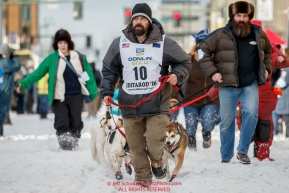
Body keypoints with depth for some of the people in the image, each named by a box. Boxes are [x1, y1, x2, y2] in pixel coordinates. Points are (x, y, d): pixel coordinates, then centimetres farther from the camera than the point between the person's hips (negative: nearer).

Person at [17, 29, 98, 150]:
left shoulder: (80, 58, 5)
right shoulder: (52, 59, 0)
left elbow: (88, 76, 9)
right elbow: (38, 73, 0)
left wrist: (93, 93, 5)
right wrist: (24, 84, -9)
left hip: (76, 96, 2)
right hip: (59, 97, -2)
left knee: (76, 122, 3)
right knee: (62, 123, -9)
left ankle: (74, 142, 16)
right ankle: (65, 143, -1)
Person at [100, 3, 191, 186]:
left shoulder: (164, 43, 0)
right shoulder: (120, 43, 6)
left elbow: (185, 62, 10)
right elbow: (109, 70, 14)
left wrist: (177, 75, -10)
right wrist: (107, 92, 3)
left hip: (157, 103, -2)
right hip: (130, 105, 2)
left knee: (154, 142, -10)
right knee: (136, 146, 6)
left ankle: (157, 161, 22)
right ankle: (142, 177, 20)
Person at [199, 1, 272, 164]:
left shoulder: (258, 34, 6)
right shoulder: (221, 35, -3)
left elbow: (268, 51, 25)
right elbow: (204, 51, 3)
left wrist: (267, 68, 13)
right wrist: (212, 72, -5)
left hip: (251, 84, 1)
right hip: (228, 85, -1)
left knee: (251, 113, -19)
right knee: (227, 121, 4)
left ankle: (243, 151, -5)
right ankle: (226, 157, 18)